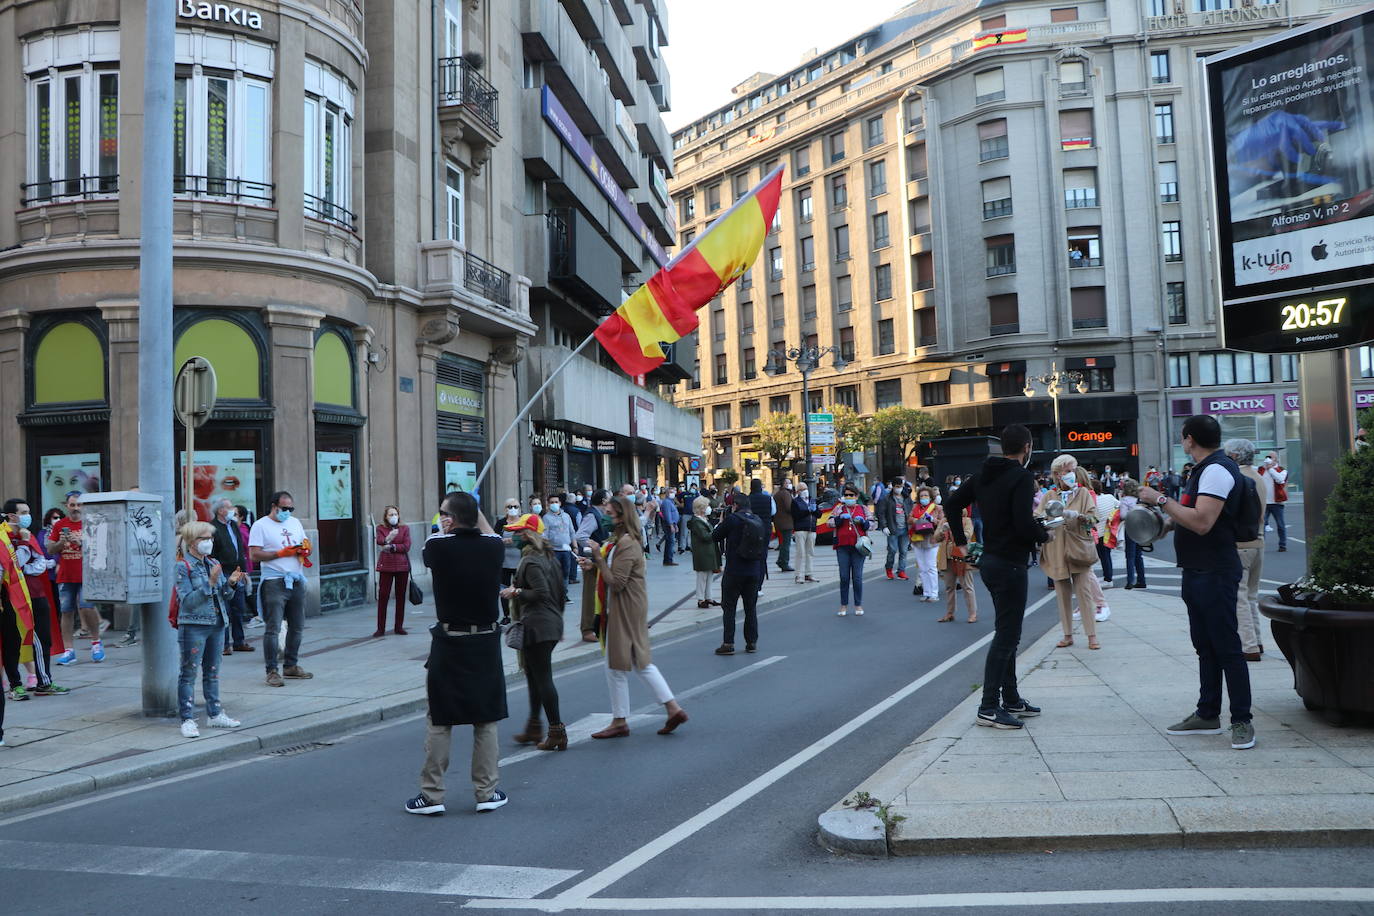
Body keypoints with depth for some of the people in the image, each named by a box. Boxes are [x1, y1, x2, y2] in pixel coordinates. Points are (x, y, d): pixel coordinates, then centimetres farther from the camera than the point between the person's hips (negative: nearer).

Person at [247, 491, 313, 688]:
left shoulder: (295, 523, 16)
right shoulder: (261, 525, -3)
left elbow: (306, 544, 23)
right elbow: (254, 555, -10)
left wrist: (305, 550, -1)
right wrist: (281, 553, -15)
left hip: (297, 581, 6)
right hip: (275, 582, -6)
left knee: (297, 627, 11)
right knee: (273, 628, -8)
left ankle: (291, 665, 23)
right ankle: (272, 671, -3)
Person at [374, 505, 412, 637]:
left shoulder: (405, 528, 9)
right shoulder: (381, 528, 6)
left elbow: (406, 546, -3)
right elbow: (380, 541, -16)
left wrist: (392, 547, -12)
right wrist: (388, 538, -36)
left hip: (402, 566, 1)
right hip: (386, 566, -1)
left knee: (401, 596, 4)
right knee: (382, 596, -5)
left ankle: (399, 626, 13)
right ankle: (381, 628, 0)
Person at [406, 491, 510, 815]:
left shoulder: (438, 546, -13)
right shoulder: (493, 546, -5)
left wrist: (445, 530, 28)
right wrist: (474, 511, 28)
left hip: (448, 643, -2)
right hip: (486, 642, 2)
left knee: (439, 722, 8)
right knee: (486, 721, 11)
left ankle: (432, 795, 15)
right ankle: (487, 792, 17)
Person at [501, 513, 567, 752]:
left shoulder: (530, 561, -15)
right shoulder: (550, 558, 13)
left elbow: (541, 593, -23)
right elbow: (562, 590, 16)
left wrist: (516, 592, -12)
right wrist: (557, 616, 23)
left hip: (536, 626, -10)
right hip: (553, 623, 10)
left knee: (542, 678, -5)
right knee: (534, 675, 18)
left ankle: (557, 732, -3)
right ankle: (534, 728, 26)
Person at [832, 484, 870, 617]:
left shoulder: (863, 509, 11)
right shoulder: (839, 509, 11)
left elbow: (871, 524, 7)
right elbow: (830, 522, 1)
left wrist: (863, 521, -13)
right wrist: (840, 518, -16)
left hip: (858, 546, -1)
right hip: (842, 546, 1)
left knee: (857, 577, -1)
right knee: (844, 577, 3)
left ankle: (858, 605, 10)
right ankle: (844, 606, 11)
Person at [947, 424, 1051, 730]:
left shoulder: (983, 473, 10)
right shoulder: (1021, 477, -16)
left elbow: (952, 505, 13)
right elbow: (1023, 523, -25)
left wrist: (960, 540, 17)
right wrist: (1044, 535, -6)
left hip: (990, 560, 9)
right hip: (1010, 564, -9)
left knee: (1008, 632, 18)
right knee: (1006, 634, -4)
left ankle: (1011, 699, 27)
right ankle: (989, 707, -2)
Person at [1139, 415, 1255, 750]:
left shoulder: (1216, 470, -17)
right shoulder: (1207, 469, 16)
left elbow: (1202, 522, -27)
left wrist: (1162, 500, -21)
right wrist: (1166, 514, 14)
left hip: (1215, 573, -11)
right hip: (1199, 571, 11)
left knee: (1226, 647, -5)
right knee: (1205, 646, 15)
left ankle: (1242, 721, 1)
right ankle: (1207, 715, 22)